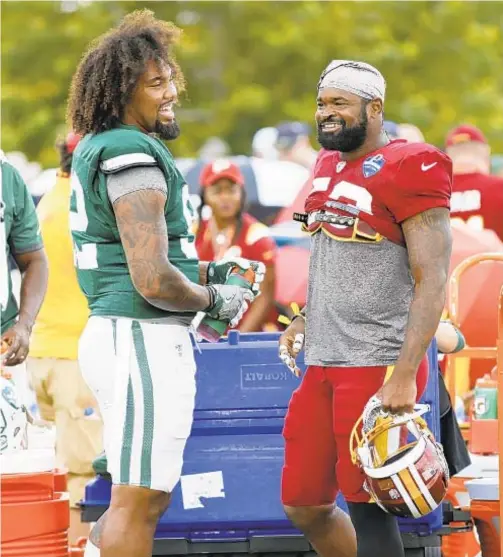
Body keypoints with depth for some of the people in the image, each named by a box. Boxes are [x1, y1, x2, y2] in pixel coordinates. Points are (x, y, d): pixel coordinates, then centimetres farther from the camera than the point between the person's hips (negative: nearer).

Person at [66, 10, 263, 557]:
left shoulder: (95, 149, 14)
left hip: (108, 330, 10)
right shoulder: (133, 158, -17)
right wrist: (216, 301, -4)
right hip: (145, 341, -10)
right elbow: (152, 281, -22)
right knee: (137, 504, -3)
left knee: (146, 499, 19)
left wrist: (208, 273, 16)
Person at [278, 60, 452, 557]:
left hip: (377, 367, -9)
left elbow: (431, 282, -18)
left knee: (367, 508, -4)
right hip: (323, 365, 9)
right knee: (303, 506, 11)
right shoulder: (329, 167, 13)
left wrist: (404, 376, -24)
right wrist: (306, 318, 14)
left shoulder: (408, 171, -13)